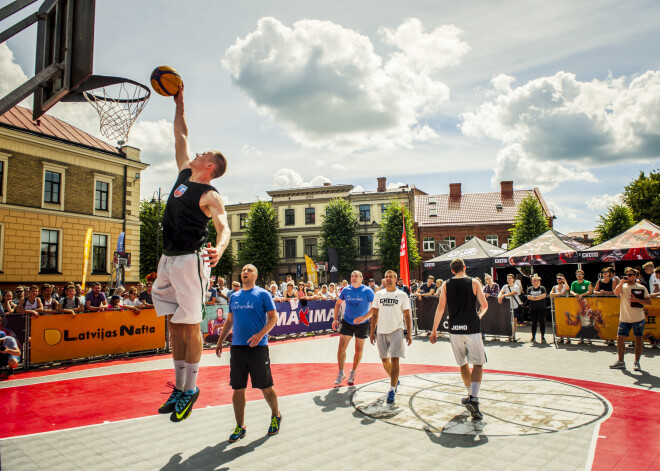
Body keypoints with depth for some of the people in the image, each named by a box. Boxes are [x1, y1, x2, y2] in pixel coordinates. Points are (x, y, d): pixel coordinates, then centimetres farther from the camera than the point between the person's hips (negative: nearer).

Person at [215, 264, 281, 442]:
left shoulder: (262, 294, -2)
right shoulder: (234, 297, 12)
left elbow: (273, 317, -6)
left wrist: (260, 334, -19)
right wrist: (220, 341, 15)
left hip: (258, 348, -4)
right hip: (237, 347, 5)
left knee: (266, 388, 4)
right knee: (238, 389, 7)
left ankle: (276, 416, 29)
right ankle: (240, 427, 20)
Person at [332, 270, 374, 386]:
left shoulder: (367, 291, -12)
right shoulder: (346, 290, -2)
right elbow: (338, 303, 12)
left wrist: (364, 317, -25)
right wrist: (335, 319, 4)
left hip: (362, 324, -1)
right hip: (347, 322, 2)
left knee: (359, 350, 9)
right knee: (341, 347, -7)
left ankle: (353, 373, 30)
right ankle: (341, 373, 7)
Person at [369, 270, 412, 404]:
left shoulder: (402, 295, -1)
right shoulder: (379, 294, 6)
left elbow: (407, 316, 1)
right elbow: (374, 314, 9)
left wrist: (409, 333, -3)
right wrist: (372, 332, 5)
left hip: (396, 331, -3)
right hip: (382, 332, 3)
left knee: (394, 360, -10)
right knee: (385, 361, 12)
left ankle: (392, 389, -4)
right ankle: (395, 380, 36)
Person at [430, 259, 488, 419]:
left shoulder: (446, 285, 3)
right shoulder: (474, 283, -1)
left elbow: (440, 308, -2)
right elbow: (485, 305, 0)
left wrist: (434, 330, 2)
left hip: (455, 329, 3)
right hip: (472, 328, -3)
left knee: (463, 364, 18)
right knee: (478, 363, 2)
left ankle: (471, 395, 32)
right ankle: (473, 398, -15)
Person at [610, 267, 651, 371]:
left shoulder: (641, 288, 3)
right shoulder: (622, 286, 7)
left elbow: (649, 302, 1)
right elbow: (616, 293, -15)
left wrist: (636, 300, -14)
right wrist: (622, 282, -25)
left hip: (638, 318, -1)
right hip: (624, 318, 2)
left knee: (638, 339, 0)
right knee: (620, 338, 0)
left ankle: (636, 362, 11)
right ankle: (620, 361, 10)